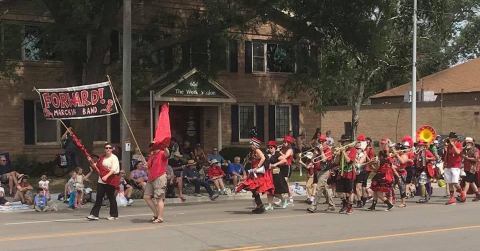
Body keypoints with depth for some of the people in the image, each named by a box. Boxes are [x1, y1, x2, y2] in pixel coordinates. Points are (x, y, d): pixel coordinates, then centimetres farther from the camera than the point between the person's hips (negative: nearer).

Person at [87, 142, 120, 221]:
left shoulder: (114, 158, -7)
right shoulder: (102, 158, 13)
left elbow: (113, 169, -18)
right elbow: (96, 166, 19)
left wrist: (106, 176, -29)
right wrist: (91, 162, 1)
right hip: (101, 181, 6)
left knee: (111, 198, 2)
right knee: (99, 198, 4)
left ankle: (114, 215, 13)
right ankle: (94, 214, 5)